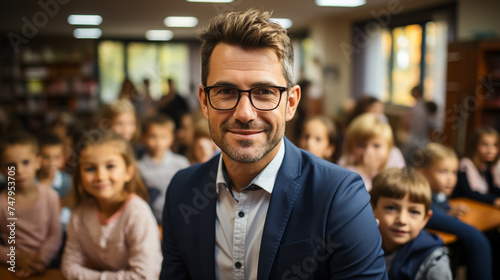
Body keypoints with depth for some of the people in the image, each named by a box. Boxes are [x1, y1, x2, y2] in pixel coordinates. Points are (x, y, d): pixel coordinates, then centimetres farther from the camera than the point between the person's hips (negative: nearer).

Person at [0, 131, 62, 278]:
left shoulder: (50, 196, 0)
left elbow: (55, 235, 1)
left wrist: (42, 260, -11)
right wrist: (15, 257, -13)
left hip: (47, 266, 0)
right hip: (14, 270, 0)